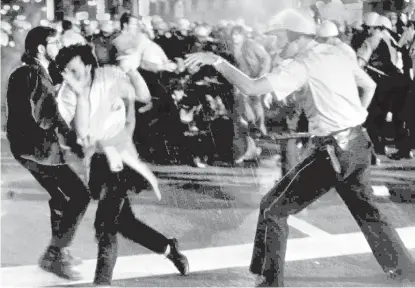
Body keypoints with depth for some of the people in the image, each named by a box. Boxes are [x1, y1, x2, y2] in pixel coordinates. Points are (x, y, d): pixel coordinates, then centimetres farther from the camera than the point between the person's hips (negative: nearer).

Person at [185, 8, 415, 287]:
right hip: (359, 144, 8)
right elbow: (370, 85, 22)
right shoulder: (337, 53, 10)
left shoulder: (302, 64, -13)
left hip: (333, 150, -8)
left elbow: (252, 87, -23)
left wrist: (216, 61, -17)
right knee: (364, 207, 28)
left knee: (274, 208, 0)